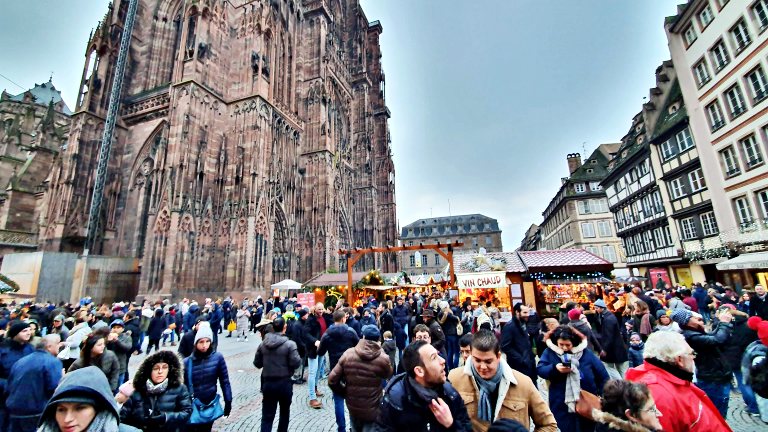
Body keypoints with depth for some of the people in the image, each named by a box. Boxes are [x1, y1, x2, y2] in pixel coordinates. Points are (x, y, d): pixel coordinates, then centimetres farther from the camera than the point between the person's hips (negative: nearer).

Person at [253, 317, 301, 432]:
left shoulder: (263, 344, -3)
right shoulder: (289, 344, -17)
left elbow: (257, 363, 5)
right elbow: (296, 363, -20)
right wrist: (299, 359, 0)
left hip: (267, 383, 3)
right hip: (284, 383, -3)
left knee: (267, 415, 10)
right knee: (284, 412, 20)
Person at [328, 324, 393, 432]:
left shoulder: (348, 354, -15)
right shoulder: (383, 358, -21)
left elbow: (332, 380, -12)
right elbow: (388, 375, 2)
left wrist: (344, 393, 5)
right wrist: (380, 350, 3)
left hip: (353, 407, 3)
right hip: (373, 410, -3)